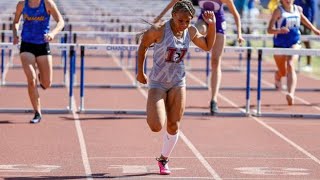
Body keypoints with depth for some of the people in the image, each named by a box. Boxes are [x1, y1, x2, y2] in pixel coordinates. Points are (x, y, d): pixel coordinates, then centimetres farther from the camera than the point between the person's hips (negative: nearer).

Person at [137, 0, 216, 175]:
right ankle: (151, 113, 22)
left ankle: (163, 159, 26)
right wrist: (140, 72, 4)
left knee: (173, 126, 4)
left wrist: (212, 25, 0)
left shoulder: (191, 32, -3)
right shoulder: (159, 30, -20)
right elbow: (143, 46, -3)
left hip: (178, 83, 4)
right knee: (156, 126, -16)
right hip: (157, 82, -4)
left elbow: (208, 46, 14)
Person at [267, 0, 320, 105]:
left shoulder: (298, 9, 1)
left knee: (290, 65, -25)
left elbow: (303, 18, 25)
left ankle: (291, 94, -36)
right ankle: (277, 76, 54)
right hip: (279, 44, -1)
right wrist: (279, 30, -39)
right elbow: (269, 30, -17)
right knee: (283, 72, 13)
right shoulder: (279, 11, -11)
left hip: (294, 43, 1)